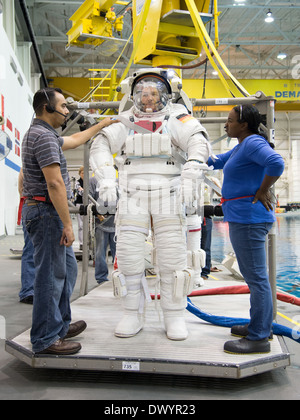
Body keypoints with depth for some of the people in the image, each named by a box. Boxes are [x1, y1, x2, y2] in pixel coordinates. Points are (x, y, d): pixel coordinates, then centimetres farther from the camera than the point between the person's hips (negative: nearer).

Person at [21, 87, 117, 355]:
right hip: (46, 212, -11)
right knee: (51, 275, -3)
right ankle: (45, 339, 10)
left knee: (67, 269, 17)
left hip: (47, 213, 11)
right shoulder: (44, 136, -16)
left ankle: (60, 325, 29)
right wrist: (68, 224, -21)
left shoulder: (42, 134, 17)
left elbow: (74, 141, 33)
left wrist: (102, 125, 39)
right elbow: (55, 184, -23)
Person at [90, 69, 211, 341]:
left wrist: (190, 177, -25)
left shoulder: (175, 119, 6)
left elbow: (198, 143, -9)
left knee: (172, 260, -3)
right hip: (132, 199, 2)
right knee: (129, 258, -1)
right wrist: (107, 181, -15)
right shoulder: (126, 123, 12)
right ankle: (133, 316, 13)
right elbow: (101, 147, 1)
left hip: (168, 199, -1)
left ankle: (175, 318, 10)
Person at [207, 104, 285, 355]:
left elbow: (276, 163, -30)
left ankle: (259, 338, 3)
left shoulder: (253, 142, -13)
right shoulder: (241, 146, 18)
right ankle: (261, 326, 30)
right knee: (254, 276, 17)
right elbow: (217, 162, 29)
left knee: (256, 278, -5)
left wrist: (262, 191, -19)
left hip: (249, 219, -11)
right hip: (244, 218, 11)